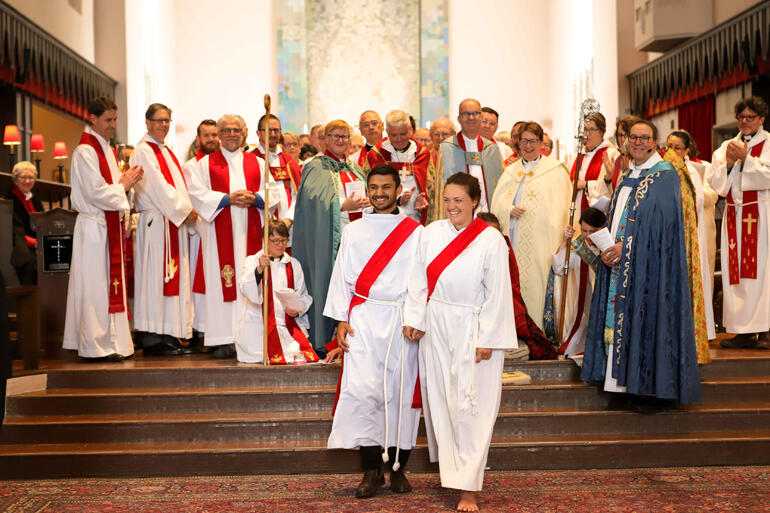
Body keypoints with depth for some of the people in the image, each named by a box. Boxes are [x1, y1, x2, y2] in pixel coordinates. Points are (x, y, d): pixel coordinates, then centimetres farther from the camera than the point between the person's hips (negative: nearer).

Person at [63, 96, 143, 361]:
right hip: (94, 227, -9)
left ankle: (111, 341, 16)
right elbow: (95, 192, -18)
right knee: (95, 284, -5)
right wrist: (124, 185, -7)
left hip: (110, 225, 9)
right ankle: (96, 346, 1)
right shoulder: (85, 151, -11)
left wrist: (125, 181, 3)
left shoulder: (107, 149, 17)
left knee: (111, 282, 10)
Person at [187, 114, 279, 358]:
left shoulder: (257, 163, 17)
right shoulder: (206, 163, 11)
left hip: (250, 231, 2)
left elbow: (274, 192, 11)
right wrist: (227, 198, -12)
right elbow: (196, 192, -1)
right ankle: (224, 340, -7)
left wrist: (254, 198, -9)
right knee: (223, 282, -7)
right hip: (220, 231, -2)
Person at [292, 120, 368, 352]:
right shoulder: (316, 167, 1)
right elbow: (315, 198, -14)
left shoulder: (354, 168, 21)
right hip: (328, 236, -5)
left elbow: (369, 195, 18)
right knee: (327, 283, -7)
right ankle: (323, 341, 0)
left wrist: (366, 202, -4)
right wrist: (344, 204, -19)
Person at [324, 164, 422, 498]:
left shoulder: (415, 233, 6)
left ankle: (397, 468, 16)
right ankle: (371, 470, 2)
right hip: (363, 321, 1)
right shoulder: (353, 232, 11)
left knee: (401, 392, 3)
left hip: (402, 321, 0)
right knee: (362, 390, -9)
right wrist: (341, 320, 0)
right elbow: (342, 277, 8)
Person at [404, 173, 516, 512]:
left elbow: (498, 294, -10)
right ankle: (451, 465, 34)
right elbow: (419, 280, 6)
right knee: (440, 400, 13)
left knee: (470, 407, -2)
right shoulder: (432, 233, 1)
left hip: (471, 330, -4)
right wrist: (413, 318, -1)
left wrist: (487, 340, -12)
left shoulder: (491, 240, -10)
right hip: (436, 328, 4)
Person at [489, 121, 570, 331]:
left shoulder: (555, 170, 2)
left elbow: (559, 208, -3)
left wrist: (557, 244, -13)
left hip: (540, 242, -4)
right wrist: (509, 209, -10)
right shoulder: (511, 171, 17)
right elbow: (498, 202, 13)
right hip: (513, 242, 4)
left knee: (536, 284, -7)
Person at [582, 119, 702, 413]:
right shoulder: (627, 176, 17)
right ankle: (627, 386, 13)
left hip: (650, 263, -7)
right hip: (619, 261, 7)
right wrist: (609, 249, -1)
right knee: (621, 318, 6)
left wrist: (625, 247, -18)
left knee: (647, 319, -6)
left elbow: (662, 223, -15)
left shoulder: (664, 175, -7)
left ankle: (655, 390, 3)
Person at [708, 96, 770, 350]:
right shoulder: (727, 146, 16)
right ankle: (744, 330, 3)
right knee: (735, 270, 0)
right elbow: (714, 181, 7)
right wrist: (728, 163, -9)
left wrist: (745, 159, -15)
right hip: (734, 214, 4)